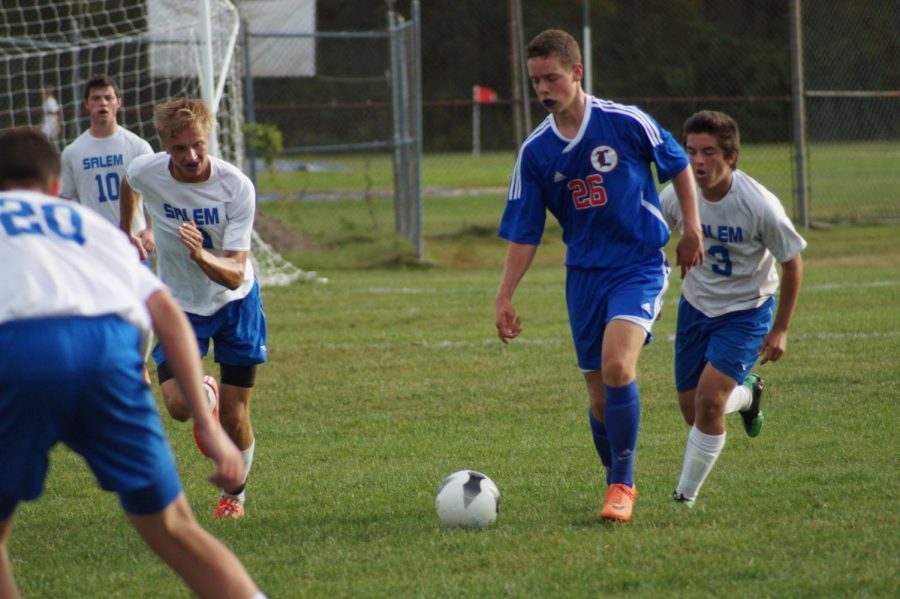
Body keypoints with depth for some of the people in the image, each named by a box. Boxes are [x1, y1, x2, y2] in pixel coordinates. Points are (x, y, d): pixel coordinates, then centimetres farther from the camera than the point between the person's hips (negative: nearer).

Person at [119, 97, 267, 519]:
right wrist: (125, 230, 25)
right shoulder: (145, 172, -20)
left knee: (235, 416, 0)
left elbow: (235, 275, -29)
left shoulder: (237, 187, -26)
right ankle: (205, 393, 17)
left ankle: (235, 492, 29)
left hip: (235, 302, -1)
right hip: (179, 304, 1)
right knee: (178, 404, -19)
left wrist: (202, 256, -50)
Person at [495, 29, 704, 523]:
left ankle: (621, 484, -13)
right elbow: (523, 234, 4)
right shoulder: (535, 152, -1)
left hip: (640, 266, -4)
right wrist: (505, 297, -1)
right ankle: (618, 484, 27)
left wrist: (692, 229, 3)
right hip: (584, 275, 4)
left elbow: (679, 167, 7)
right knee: (600, 397, 6)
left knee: (616, 366, -25)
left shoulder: (627, 123, -10)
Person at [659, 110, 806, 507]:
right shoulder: (678, 196, -16)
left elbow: (792, 263, -10)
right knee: (691, 411, 9)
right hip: (696, 305, 4)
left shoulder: (760, 206, -25)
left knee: (709, 399, -20)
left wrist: (780, 329, -7)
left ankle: (686, 496, -4)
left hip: (747, 310, -4)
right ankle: (746, 394, 43)